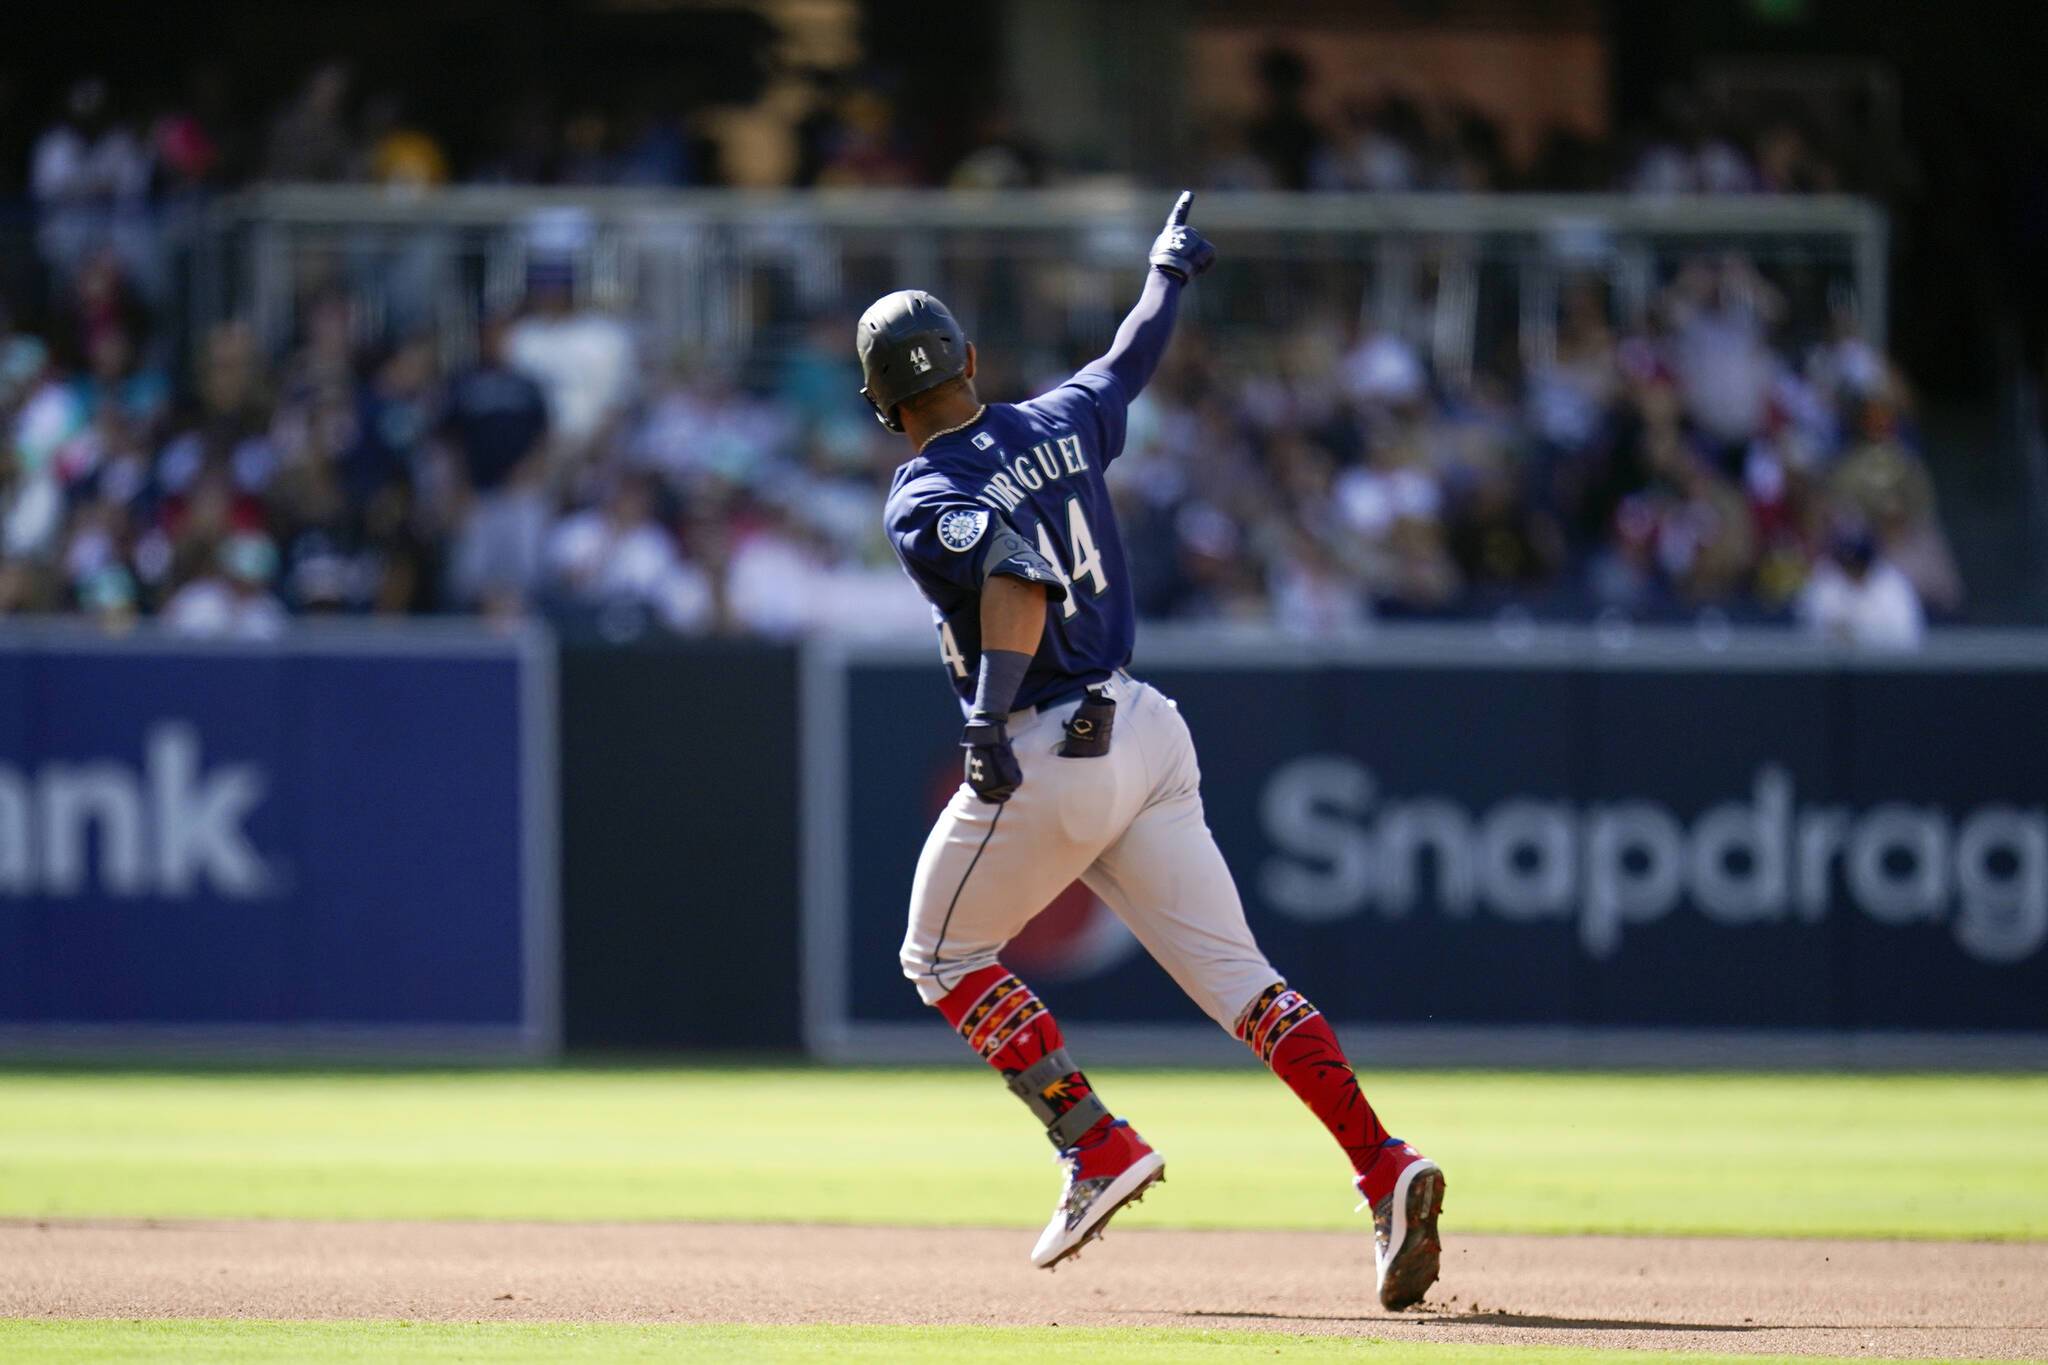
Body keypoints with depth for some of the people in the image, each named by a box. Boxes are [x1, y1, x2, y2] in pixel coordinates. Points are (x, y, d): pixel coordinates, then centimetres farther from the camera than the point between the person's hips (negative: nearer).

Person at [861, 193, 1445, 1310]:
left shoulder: (924, 502, -10)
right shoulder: (1060, 424, 9)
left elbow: (1019, 582, -28)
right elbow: (1132, 362, 29)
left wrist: (988, 714, -36)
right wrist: (1169, 273, 47)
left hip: (1043, 759, -7)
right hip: (1147, 733, 7)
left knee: (941, 955, 15)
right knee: (1232, 972, 1)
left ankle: (1097, 1145, 3)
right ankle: (1383, 1165, -17)